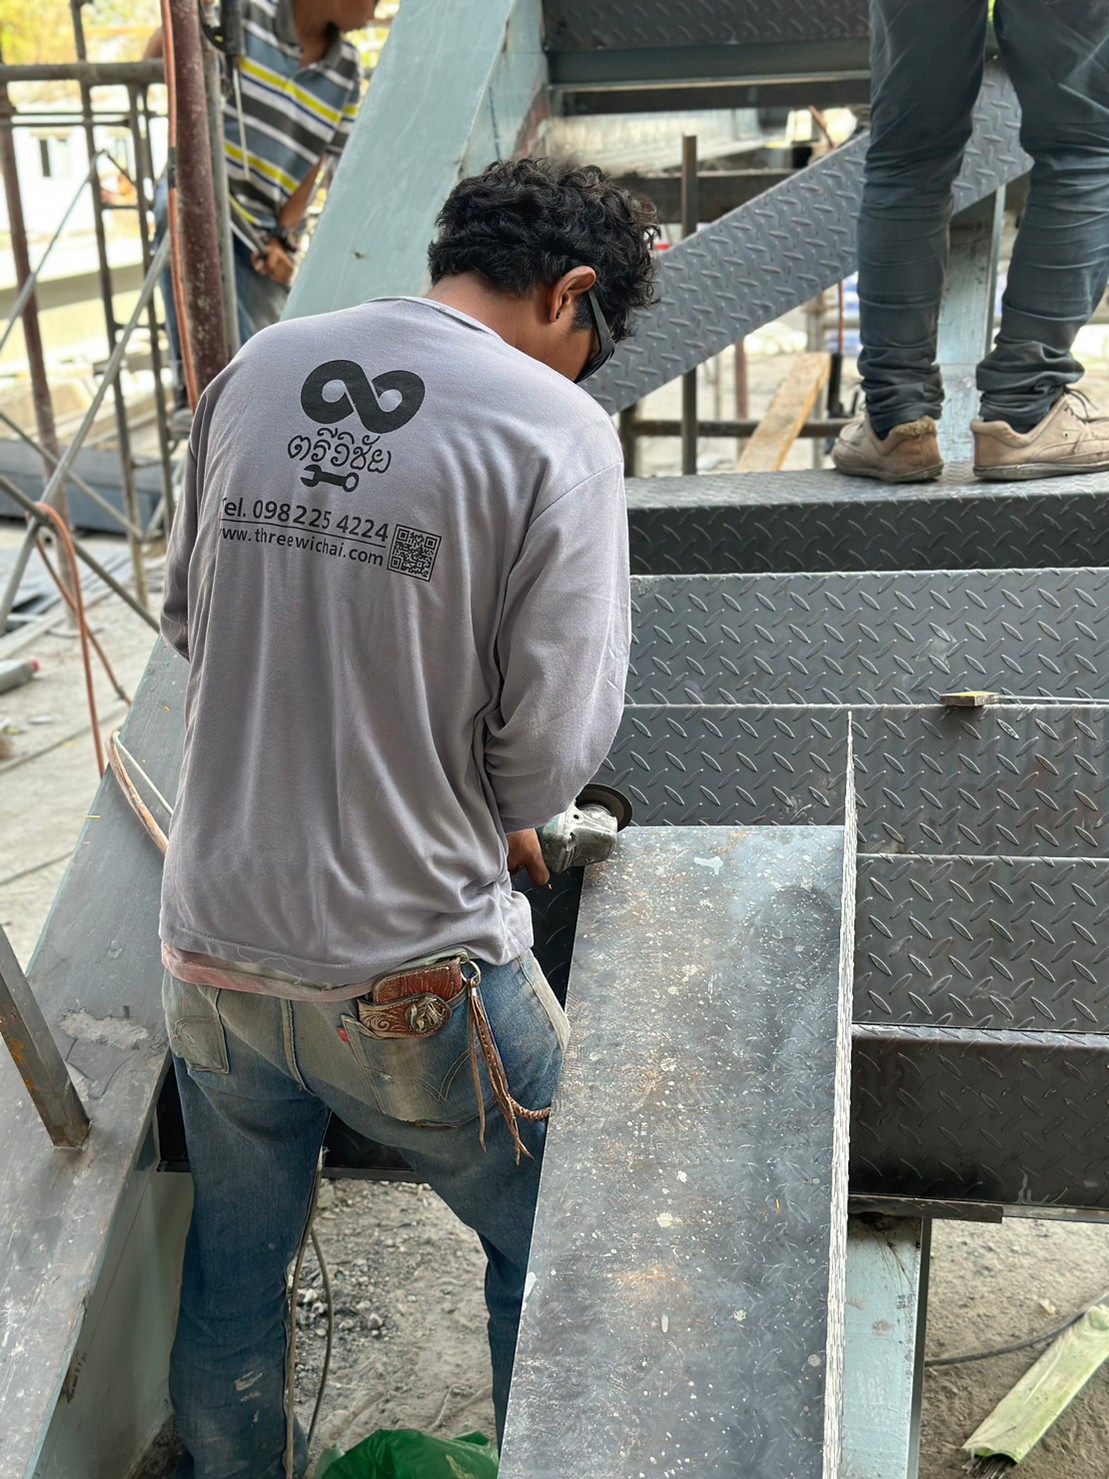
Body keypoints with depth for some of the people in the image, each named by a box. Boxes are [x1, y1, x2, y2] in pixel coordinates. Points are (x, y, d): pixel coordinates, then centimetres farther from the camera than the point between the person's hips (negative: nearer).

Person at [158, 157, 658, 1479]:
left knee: (232, 1276, 27)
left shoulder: (256, 370, 3)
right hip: (412, 983, -5)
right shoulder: (558, 428, -12)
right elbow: (552, 742, -14)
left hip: (209, 955, 5)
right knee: (549, 1249, 23)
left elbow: (188, 616, 11)